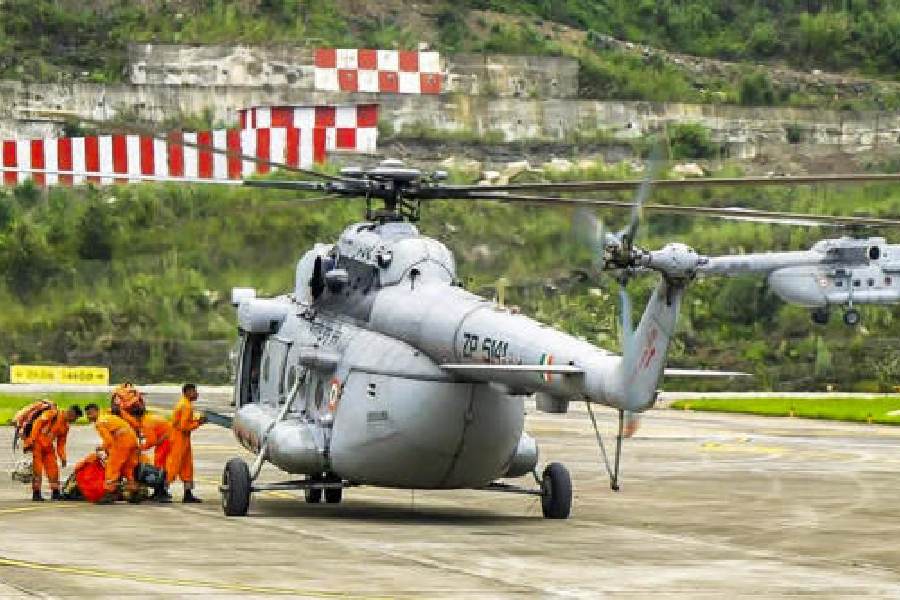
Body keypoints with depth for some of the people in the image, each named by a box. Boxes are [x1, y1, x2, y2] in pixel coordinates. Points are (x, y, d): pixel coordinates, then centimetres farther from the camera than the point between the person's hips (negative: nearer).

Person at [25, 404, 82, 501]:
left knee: (53, 469, 4)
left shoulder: (66, 427, 14)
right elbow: (38, 422, -18)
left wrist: (62, 457, 8)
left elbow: (61, 444, 19)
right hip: (37, 443, -7)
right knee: (37, 469, -7)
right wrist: (32, 438, -24)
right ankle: (36, 493, -2)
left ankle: (55, 493, 13)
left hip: (48, 447, 7)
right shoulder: (53, 413, -10)